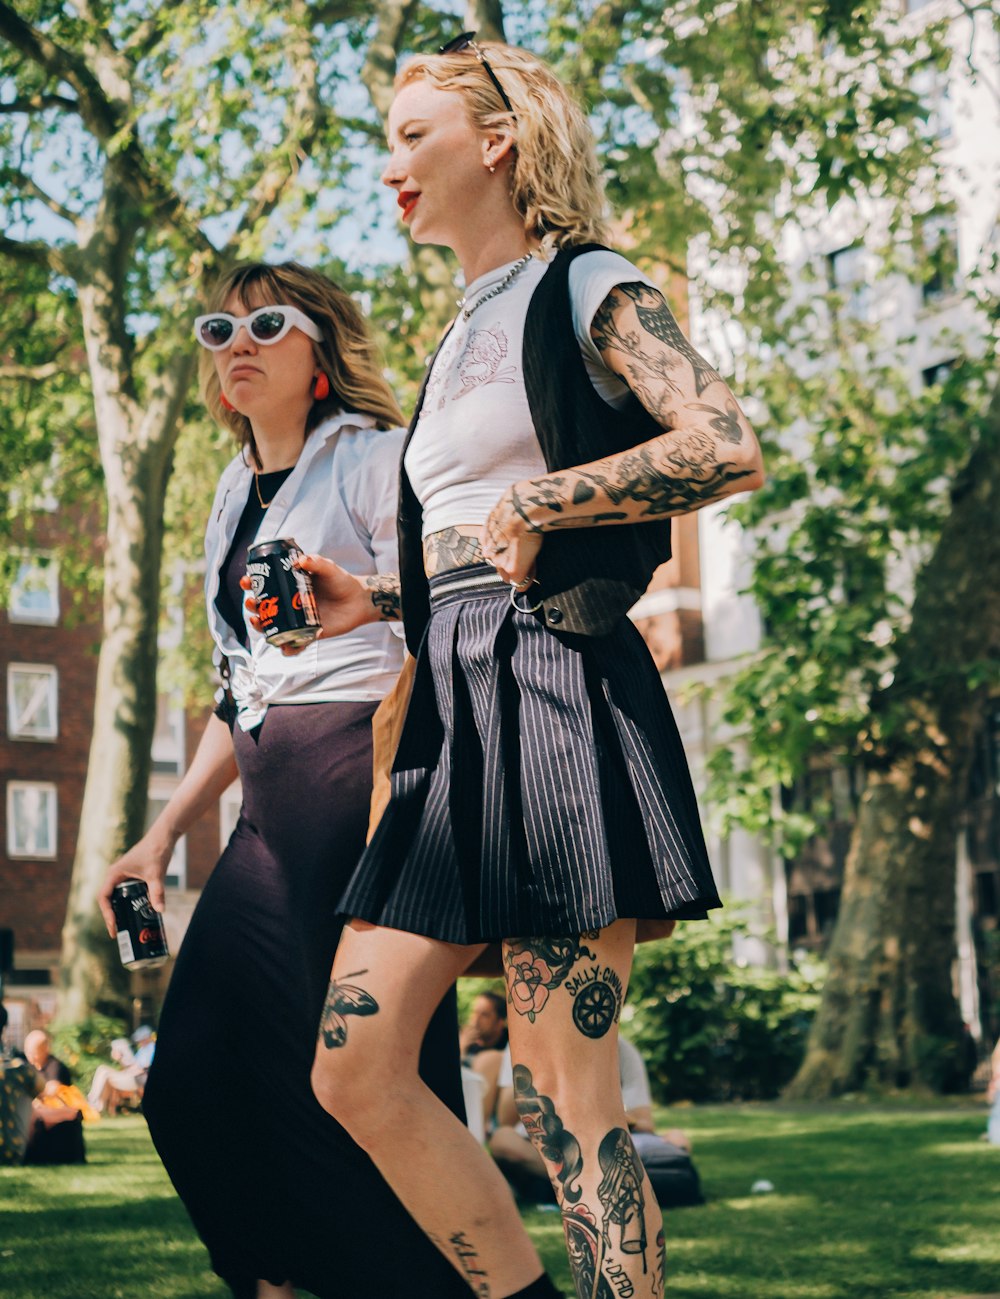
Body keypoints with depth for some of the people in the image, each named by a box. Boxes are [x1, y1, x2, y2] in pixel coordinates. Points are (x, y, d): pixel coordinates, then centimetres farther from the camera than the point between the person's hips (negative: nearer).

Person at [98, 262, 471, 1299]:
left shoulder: (375, 458, 1)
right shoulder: (237, 498, 23)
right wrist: (165, 831, 22)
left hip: (366, 771, -8)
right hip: (271, 808, 8)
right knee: (195, 1080, 3)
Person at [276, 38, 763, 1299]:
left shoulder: (588, 289, 0)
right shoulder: (463, 341, 24)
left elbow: (727, 446, -17)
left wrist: (533, 502, -11)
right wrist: (377, 605, 12)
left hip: (554, 697, -8)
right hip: (454, 712, 9)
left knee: (562, 1091, -8)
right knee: (355, 1067, 1)